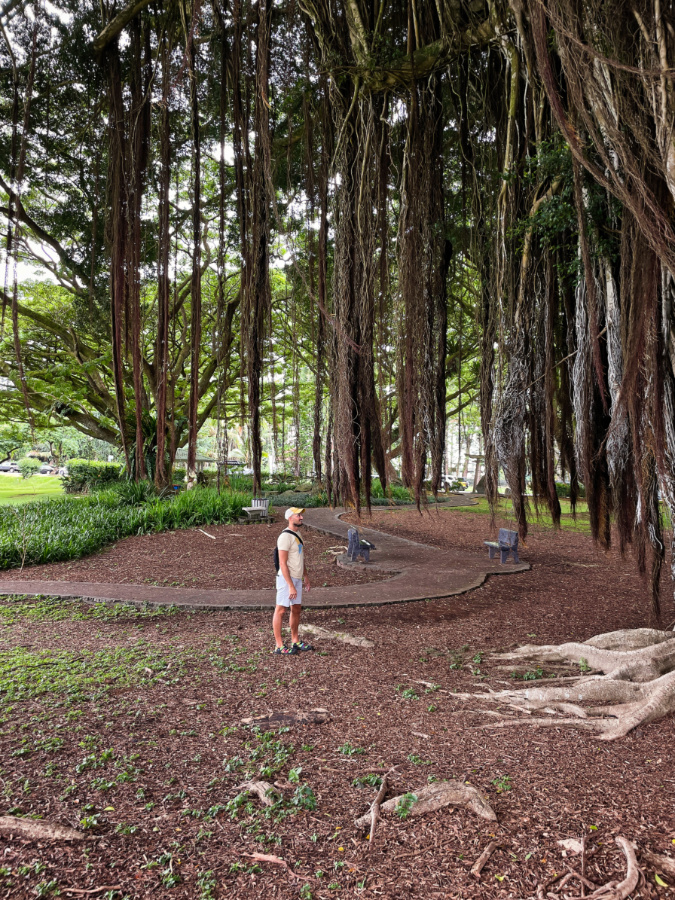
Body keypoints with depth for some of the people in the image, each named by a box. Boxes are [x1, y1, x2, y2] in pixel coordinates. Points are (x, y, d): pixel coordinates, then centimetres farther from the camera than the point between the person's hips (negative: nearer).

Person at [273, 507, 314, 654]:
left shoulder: (297, 534, 14)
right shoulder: (285, 536, -17)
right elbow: (283, 563, -21)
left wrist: (305, 576, 21)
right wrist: (291, 586, -23)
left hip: (297, 578, 10)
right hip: (286, 579, -10)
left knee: (296, 609, 15)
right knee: (280, 610, -3)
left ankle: (295, 641, 26)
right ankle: (279, 645, 2)